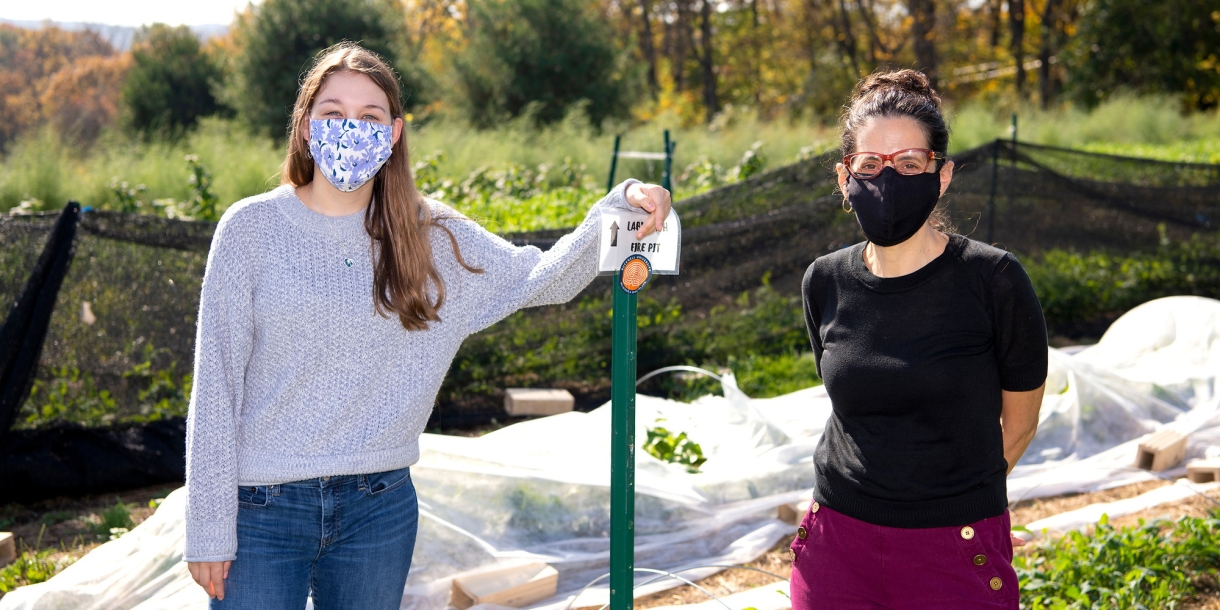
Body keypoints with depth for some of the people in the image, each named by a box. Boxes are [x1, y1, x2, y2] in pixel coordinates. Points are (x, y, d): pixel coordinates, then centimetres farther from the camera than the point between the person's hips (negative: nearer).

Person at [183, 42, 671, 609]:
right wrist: (209, 529, -7)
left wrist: (621, 205, -15)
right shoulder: (251, 229, -6)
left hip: (379, 509, 3)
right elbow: (215, 387, -5)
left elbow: (543, 278, 1)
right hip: (264, 507, -2)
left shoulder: (429, 236, 2)